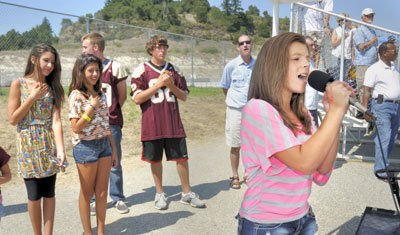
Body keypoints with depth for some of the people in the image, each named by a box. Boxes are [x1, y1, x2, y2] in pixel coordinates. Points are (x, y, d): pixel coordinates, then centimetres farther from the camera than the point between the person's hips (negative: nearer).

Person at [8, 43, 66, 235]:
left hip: (49, 146, 2)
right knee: (34, 195, 2)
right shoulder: (19, 84, -2)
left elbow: (56, 120, -6)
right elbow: (12, 119, -4)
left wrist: (61, 148, -18)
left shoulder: (53, 87, 4)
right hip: (28, 146, -2)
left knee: (49, 193, 6)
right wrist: (33, 97, -10)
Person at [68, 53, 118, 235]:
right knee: (87, 193, 8)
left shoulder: (101, 94, 10)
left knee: (102, 193, 9)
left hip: (104, 145, 6)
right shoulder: (76, 95, -9)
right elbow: (75, 127, -15)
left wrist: (114, 150, 12)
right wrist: (92, 107, -18)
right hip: (85, 147, -6)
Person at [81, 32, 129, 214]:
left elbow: (122, 95, 5)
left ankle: (118, 198, 20)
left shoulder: (114, 67, -1)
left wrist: (111, 112, 7)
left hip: (111, 123, -2)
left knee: (114, 163, 5)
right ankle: (95, 199, 21)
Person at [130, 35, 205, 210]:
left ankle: (187, 193, 21)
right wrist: (159, 84, -14)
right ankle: (159, 194, 26)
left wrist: (171, 85, -9)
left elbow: (184, 96, 10)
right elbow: (137, 99, -8)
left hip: (173, 123, 3)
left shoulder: (173, 69, 11)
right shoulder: (142, 70, 0)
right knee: (155, 159, 8)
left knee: (182, 157, 5)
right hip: (152, 124, -2)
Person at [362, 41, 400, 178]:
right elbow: (367, 91, -12)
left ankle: (383, 163, 21)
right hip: (382, 106, -8)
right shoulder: (374, 69, -7)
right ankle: (381, 170, -4)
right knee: (384, 138, -10)